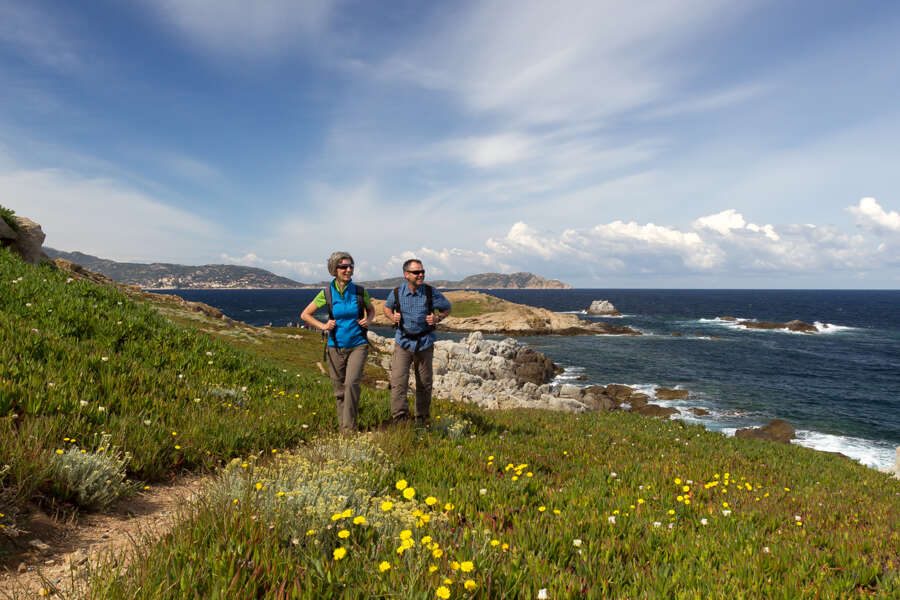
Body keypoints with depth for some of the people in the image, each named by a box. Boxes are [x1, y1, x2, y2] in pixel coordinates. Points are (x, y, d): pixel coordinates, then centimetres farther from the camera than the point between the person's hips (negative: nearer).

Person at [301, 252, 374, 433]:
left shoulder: (360, 292, -2)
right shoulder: (327, 293, -4)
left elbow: (371, 310, 18)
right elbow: (305, 315, 7)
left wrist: (368, 320, -3)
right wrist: (323, 326, -6)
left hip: (358, 345, -1)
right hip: (336, 348, 1)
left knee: (352, 383, -19)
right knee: (339, 389, 9)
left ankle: (349, 428, -10)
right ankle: (341, 426, 26)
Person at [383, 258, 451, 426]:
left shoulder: (431, 292, -9)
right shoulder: (396, 293, -7)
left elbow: (446, 308, 6)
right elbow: (387, 307, 14)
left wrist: (437, 319, -13)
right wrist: (392, 317, -7)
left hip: (424, 343, 1)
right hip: (403, 342, 0)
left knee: (424, 384, 12)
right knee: (398, 382, -12)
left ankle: (422, 420, 28)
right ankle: (399, 418, -7)